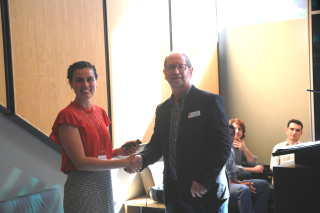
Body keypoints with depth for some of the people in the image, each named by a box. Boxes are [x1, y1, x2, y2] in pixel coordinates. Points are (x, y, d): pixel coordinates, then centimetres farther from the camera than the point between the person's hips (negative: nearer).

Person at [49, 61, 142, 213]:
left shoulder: (100, 113, 9)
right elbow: (81, 162, -16)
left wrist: (118, 151, -4)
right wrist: (124, 163, -16)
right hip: (83, 187, -6)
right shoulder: (68, 115, -11)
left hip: (105, 185, 6)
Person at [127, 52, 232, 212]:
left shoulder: (210, 101, -6)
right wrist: (142, 158, -7)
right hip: (173, 192, 5)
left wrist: (203, 180, -17)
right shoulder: (162, 109, 13)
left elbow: (222, 145, -11)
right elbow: (156, 144, 15)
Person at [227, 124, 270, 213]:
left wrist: (240, 183, -1)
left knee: (263, 184, 3)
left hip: (231, 183, 10)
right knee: (244, 190, -37)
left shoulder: (231, 151, 17)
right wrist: (240, 185, -21)